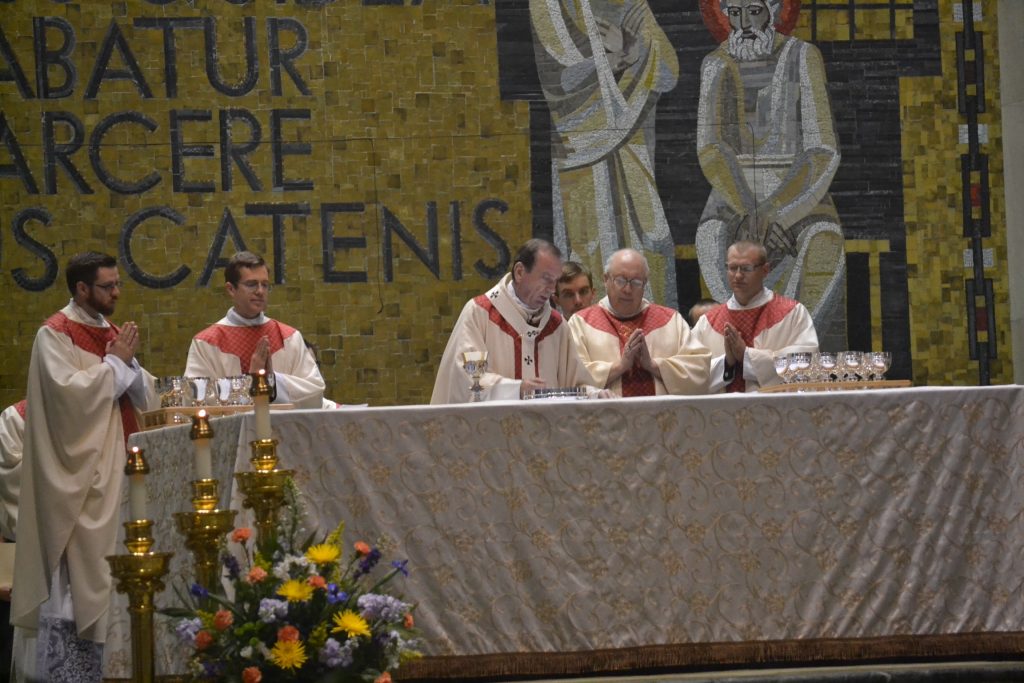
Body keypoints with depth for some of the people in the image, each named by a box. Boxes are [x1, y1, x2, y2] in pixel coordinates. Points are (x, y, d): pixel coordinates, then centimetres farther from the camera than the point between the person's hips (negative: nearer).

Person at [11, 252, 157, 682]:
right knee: (77, 568, -8)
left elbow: (145, 399, 13)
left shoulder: (112, 332, 14)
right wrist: (115, 363, -14)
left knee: (110, 571, 8)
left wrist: (129, 363, -5)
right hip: (80, 472, -8)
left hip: (118, 465, 8)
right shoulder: (55, 334, -8)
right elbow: (69, 392, -22)